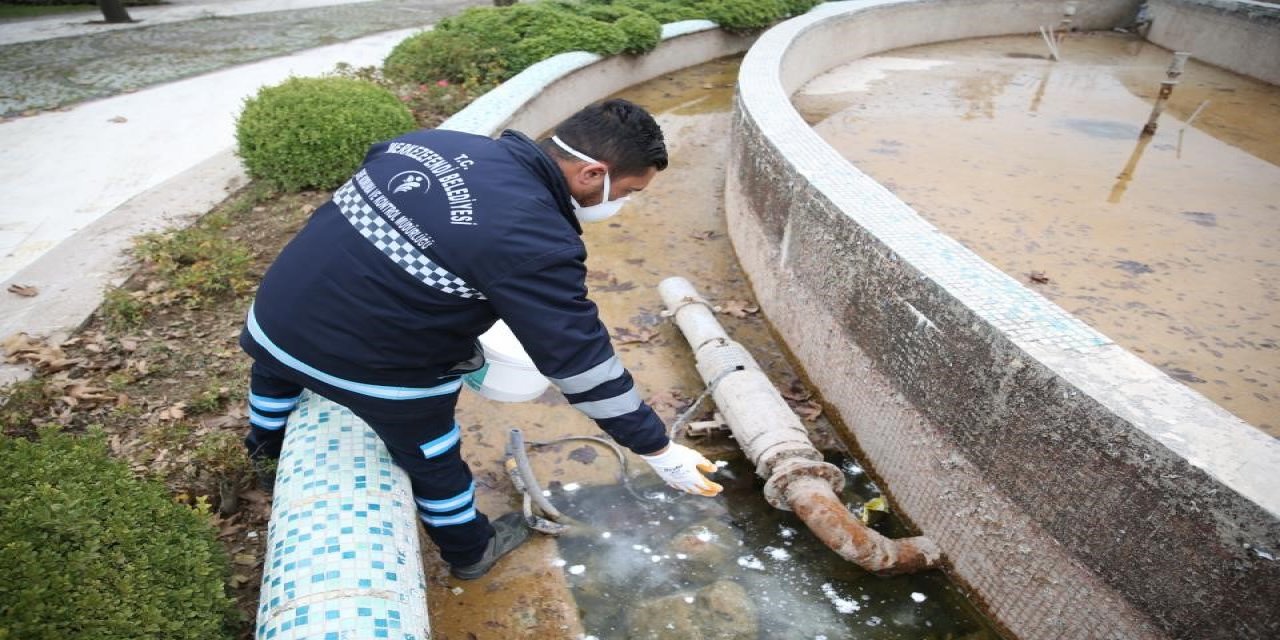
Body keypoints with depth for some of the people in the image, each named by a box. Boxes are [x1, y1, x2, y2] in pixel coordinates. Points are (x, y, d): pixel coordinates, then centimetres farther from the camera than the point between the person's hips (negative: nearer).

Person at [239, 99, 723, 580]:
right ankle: (471, 550, 46)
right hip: (367, 362, -6)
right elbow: (582, 359, -22)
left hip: (277, 310, 7)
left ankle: (267, 442, 71)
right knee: (432, 460, 20)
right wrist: (659, 450, -10)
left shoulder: (438, 141, -1)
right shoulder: (536, 242, -25)